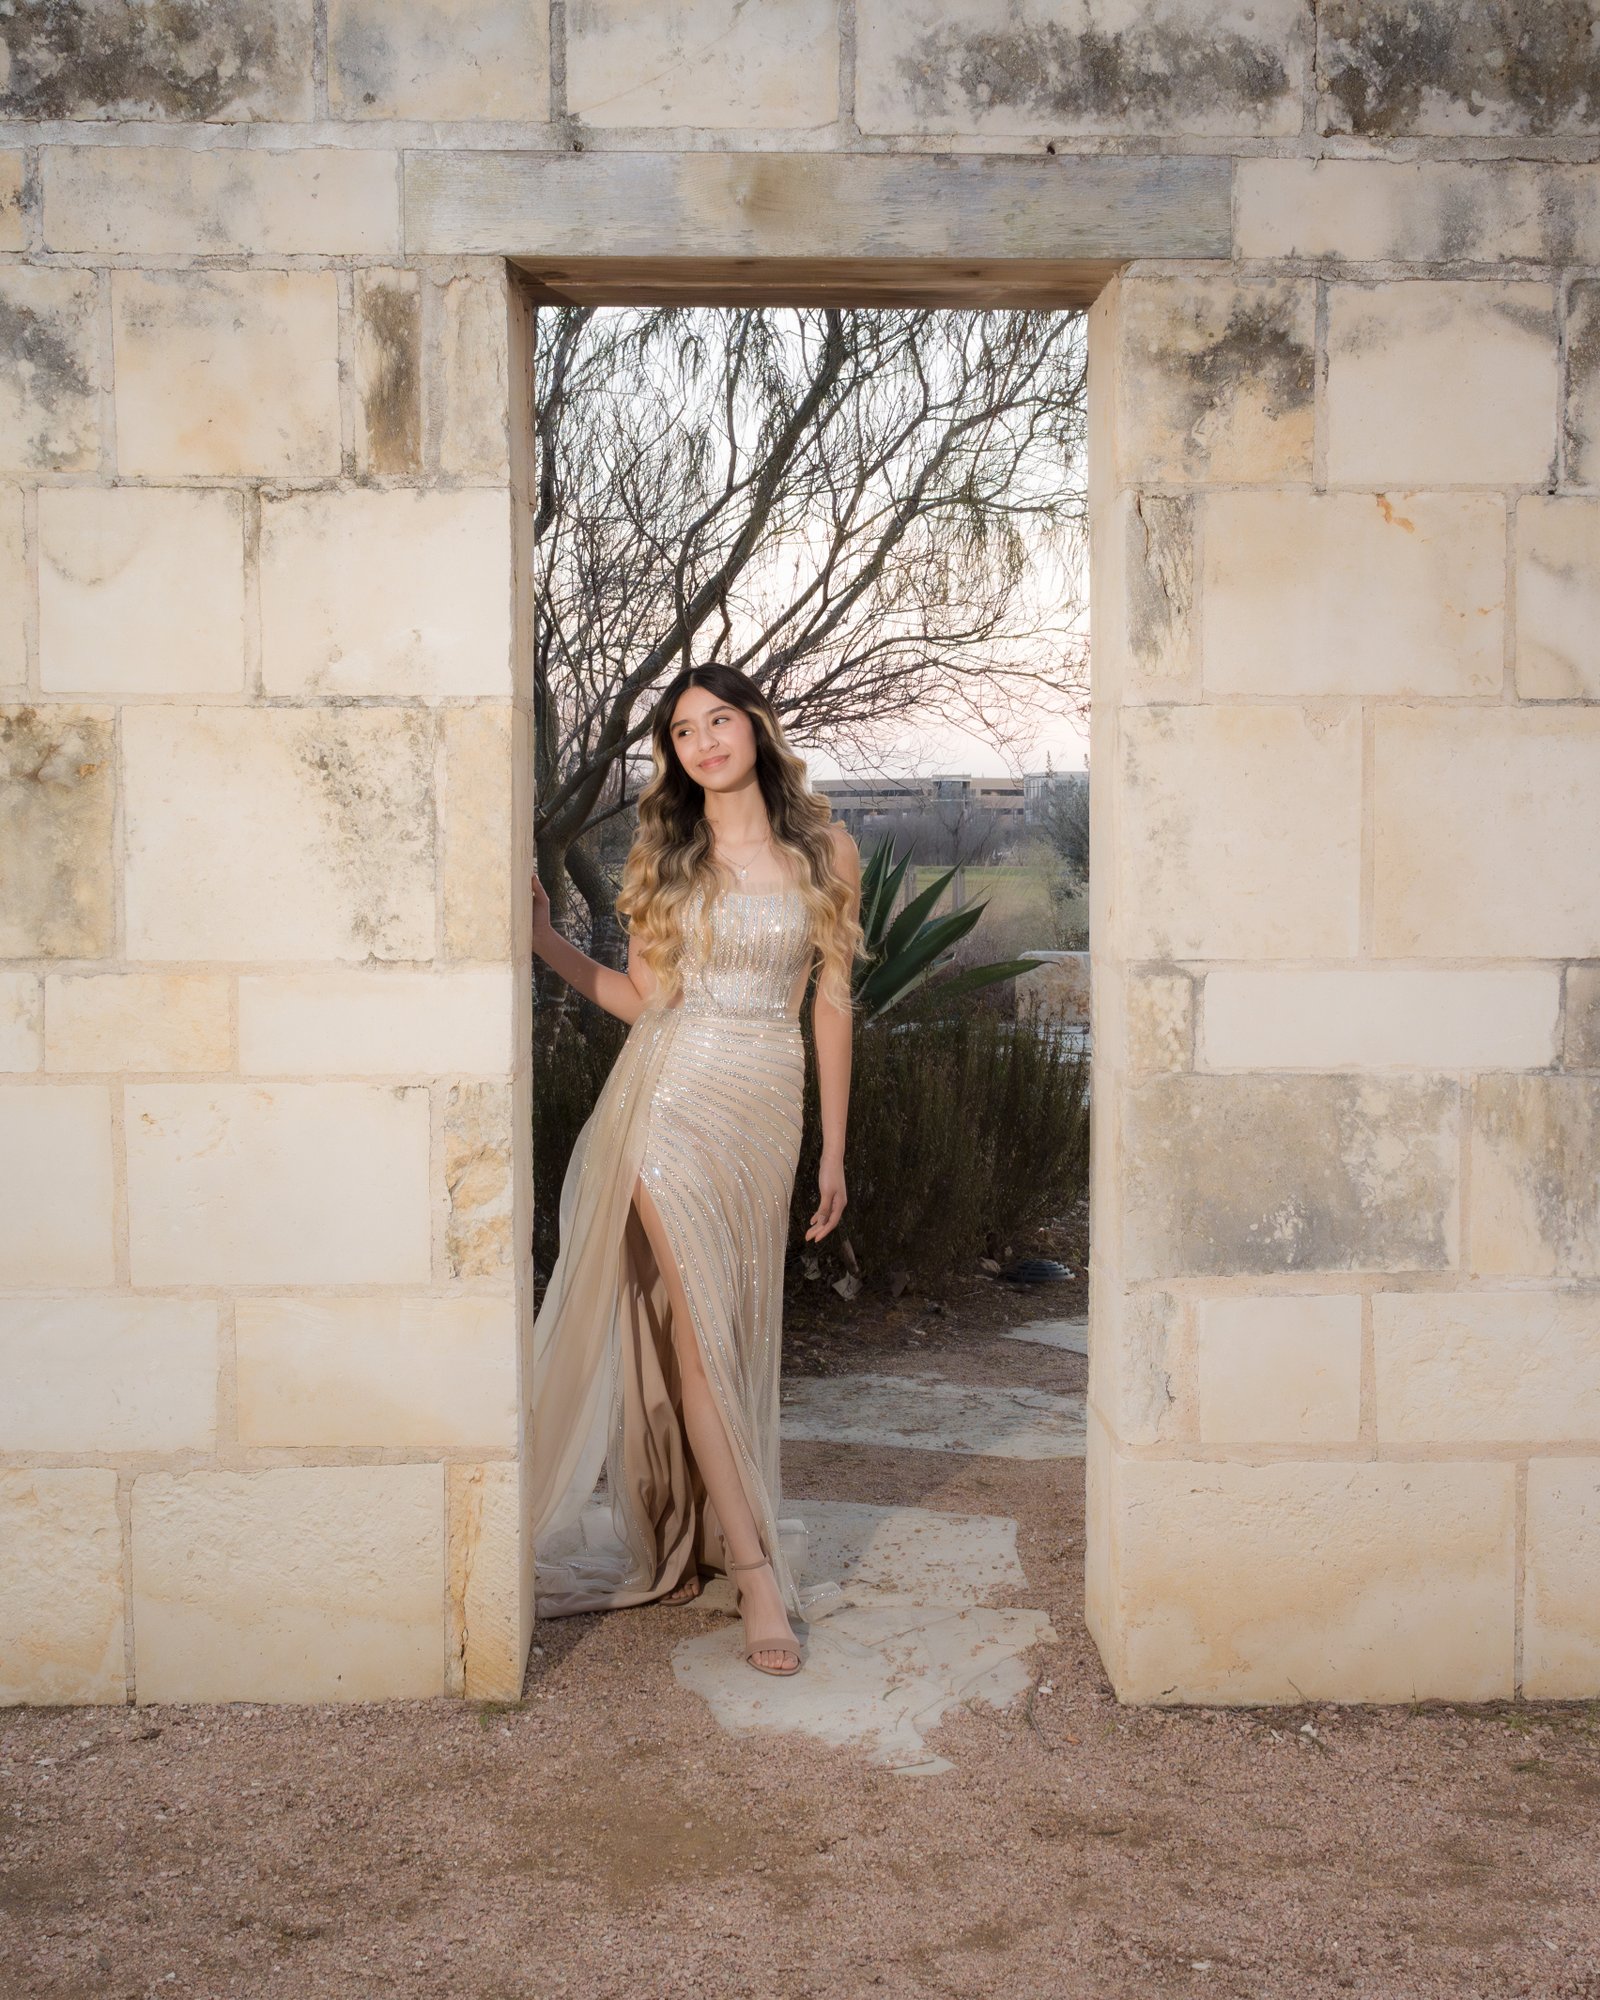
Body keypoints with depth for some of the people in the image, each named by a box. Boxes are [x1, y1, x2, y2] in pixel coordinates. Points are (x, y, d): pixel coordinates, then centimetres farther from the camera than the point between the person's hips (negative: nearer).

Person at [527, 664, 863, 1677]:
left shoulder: (827, 851, 6)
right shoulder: (666, 854, 7)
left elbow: (832, 1004, 8)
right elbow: (644, 996, 6)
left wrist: (834, 1151, 8)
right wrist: (546, 939, -3)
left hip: (766, 1106, 1)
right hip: (668, 1096, 0)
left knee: (725, 1331, 5)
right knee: (694, 1323, -8)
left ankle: (694, 1546, 20)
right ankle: (755, 1570, -5)